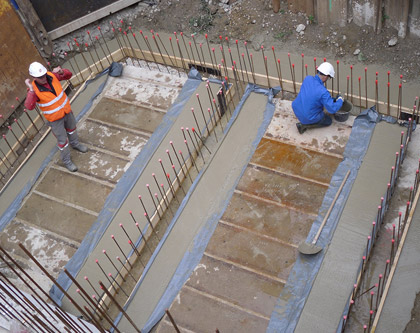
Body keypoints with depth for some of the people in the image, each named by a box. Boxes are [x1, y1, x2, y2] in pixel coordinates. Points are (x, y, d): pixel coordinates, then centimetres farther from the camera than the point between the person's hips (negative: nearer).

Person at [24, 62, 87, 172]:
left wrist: (61, 71, -32)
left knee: (71, 128, 30)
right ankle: (66, 161, 34)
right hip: (54, 118, -5)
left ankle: (75, 144, 61)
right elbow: (29, 106, -45)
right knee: (62, 140, 10)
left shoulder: (51, 76, -20)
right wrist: (31, 90, -51)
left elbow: (68, 75, -10)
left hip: (66, 110, 5)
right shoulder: (34, 90, -31)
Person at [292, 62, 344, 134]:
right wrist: (340, 100, -2)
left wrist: (332, 99, 16)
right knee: (329, 121, 21)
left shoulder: (307, 79, -10)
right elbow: (332, 109, -22)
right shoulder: (323, 92, -30)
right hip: (309, 117, -7)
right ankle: (304, 125, 5)